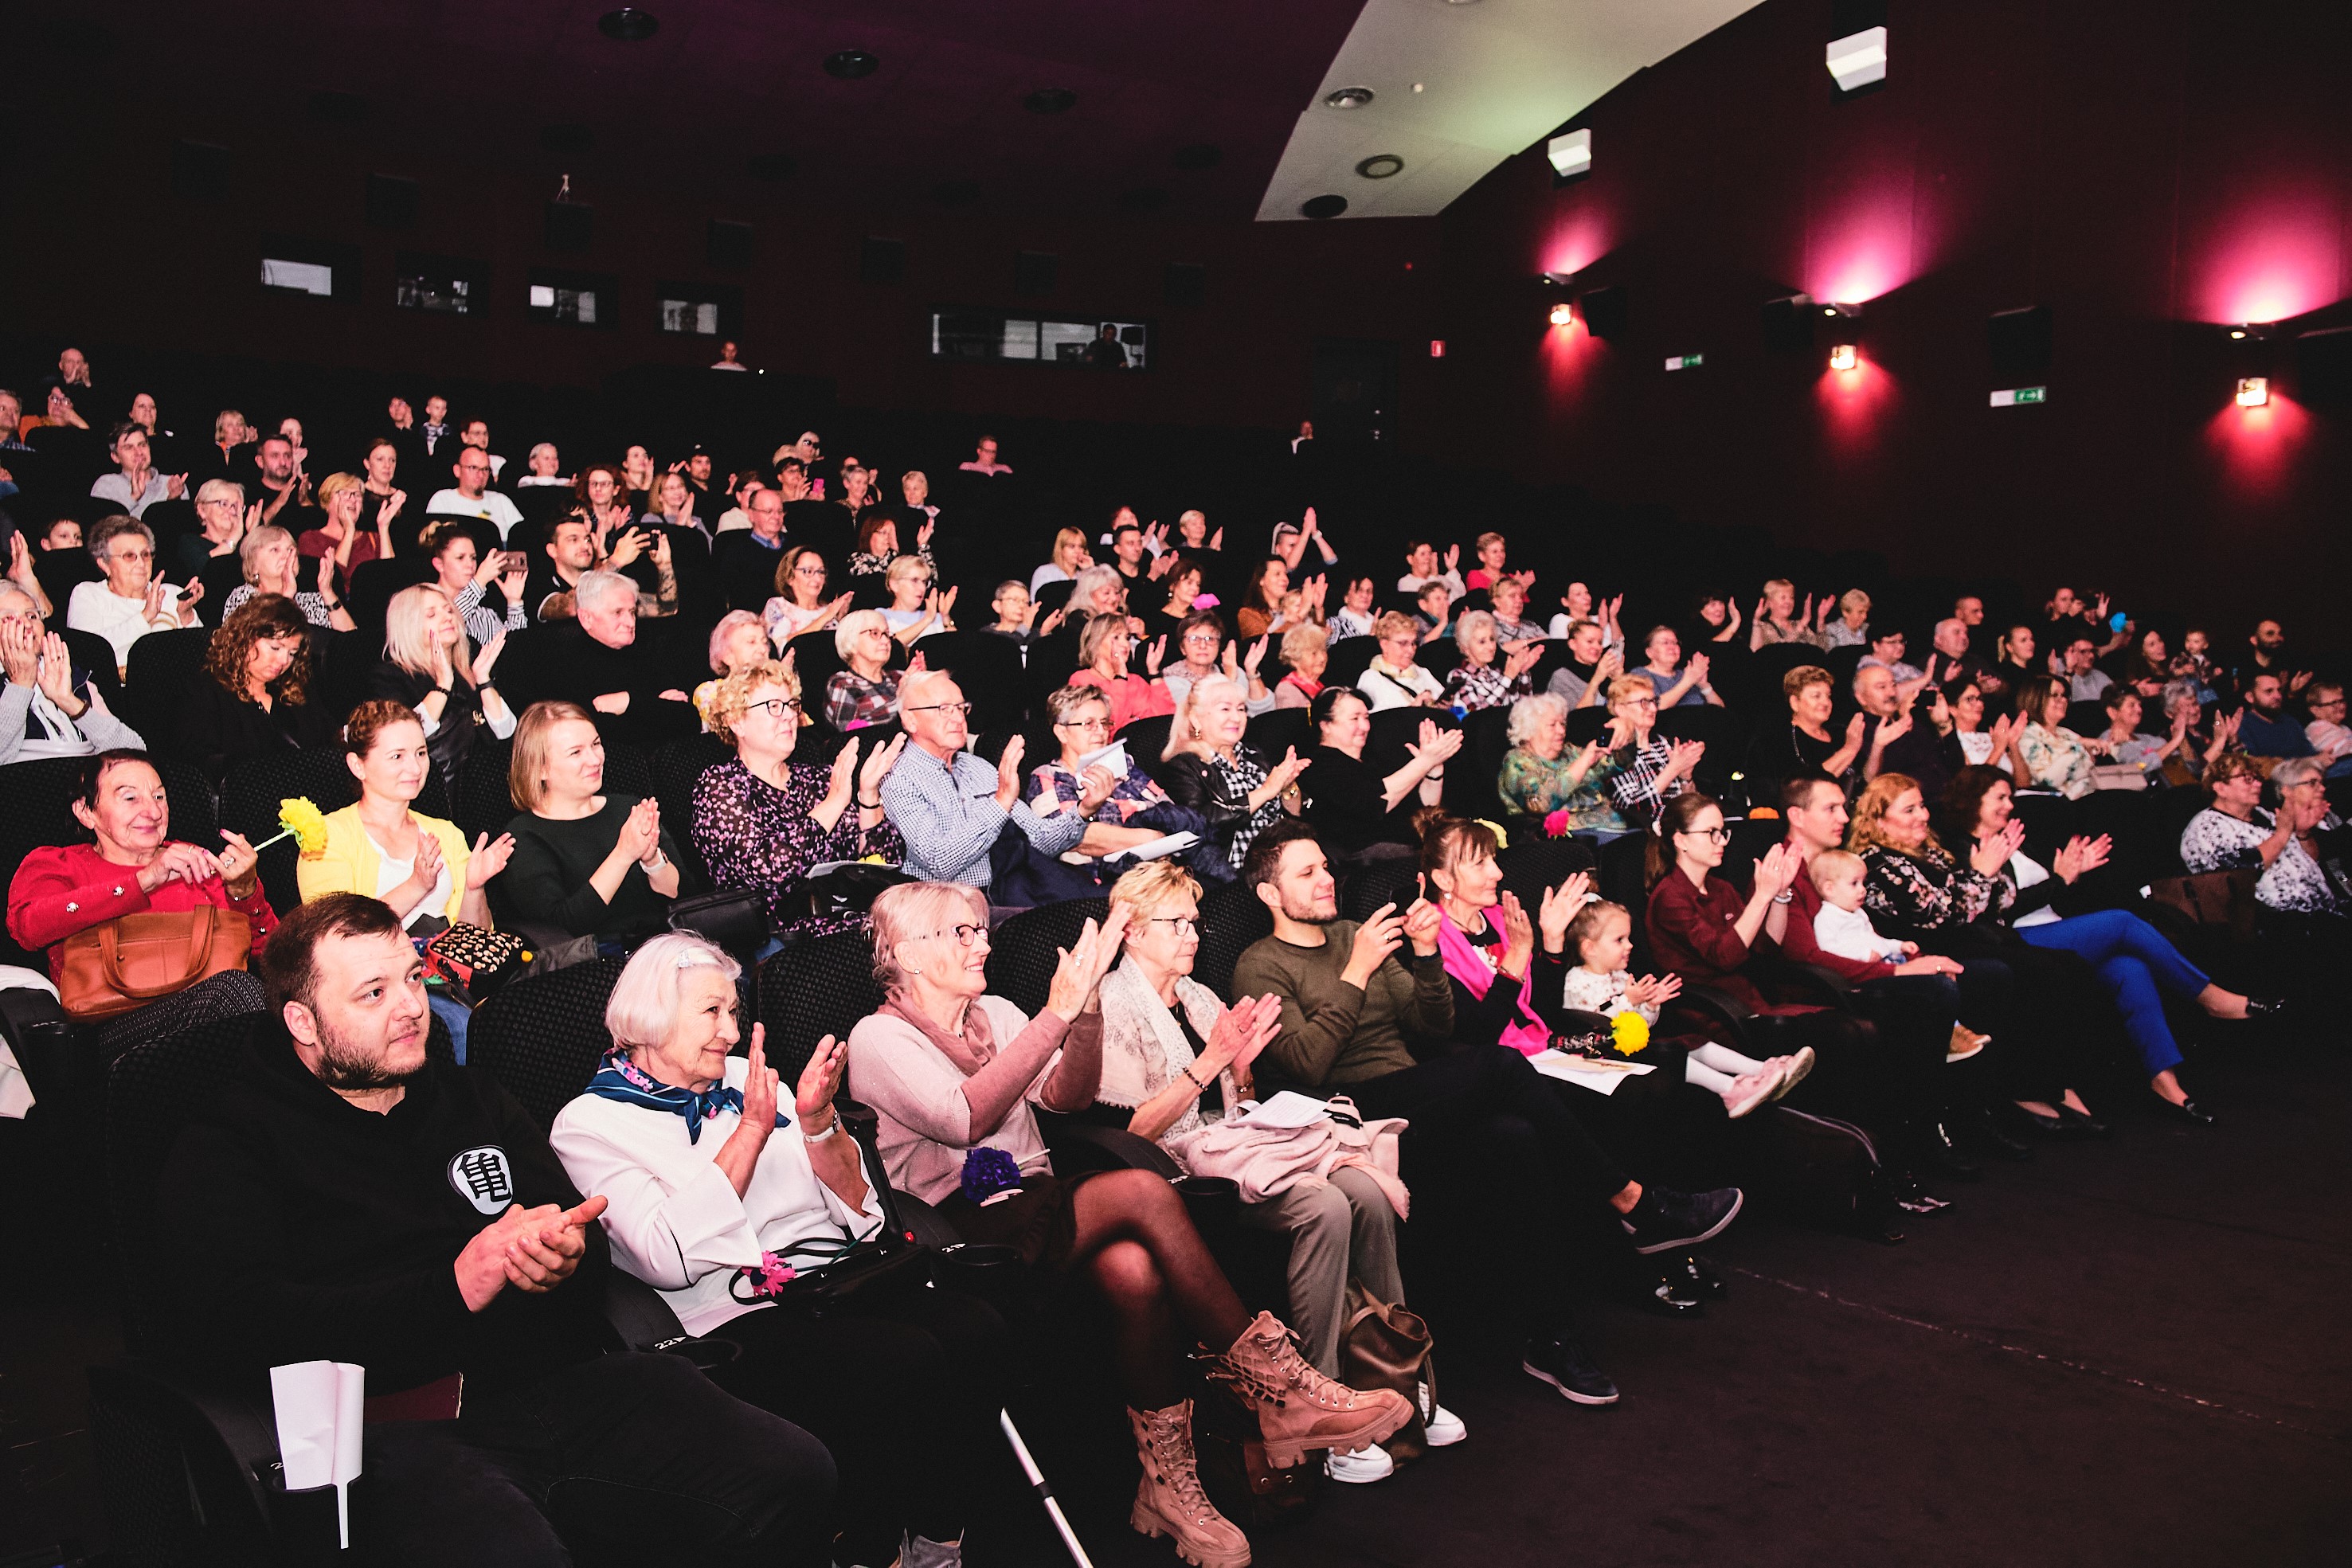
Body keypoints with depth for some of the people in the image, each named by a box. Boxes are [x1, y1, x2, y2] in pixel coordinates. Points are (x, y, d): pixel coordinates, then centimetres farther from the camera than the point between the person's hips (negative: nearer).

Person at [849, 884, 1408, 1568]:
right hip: (963, 1231, -6)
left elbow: (1068, 1095, 3)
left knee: (1137, 1272, -29)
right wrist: (1057, 1012, -24)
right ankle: (1272, 1387, -21)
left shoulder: (996, 1014, 17)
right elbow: (965, 1117, -21)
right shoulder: (878, 1038, -3)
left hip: (1037, 1211, 6)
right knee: (1143, 1192, -28)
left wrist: (1087, 1003, -14)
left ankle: (1168, 1486, -20)